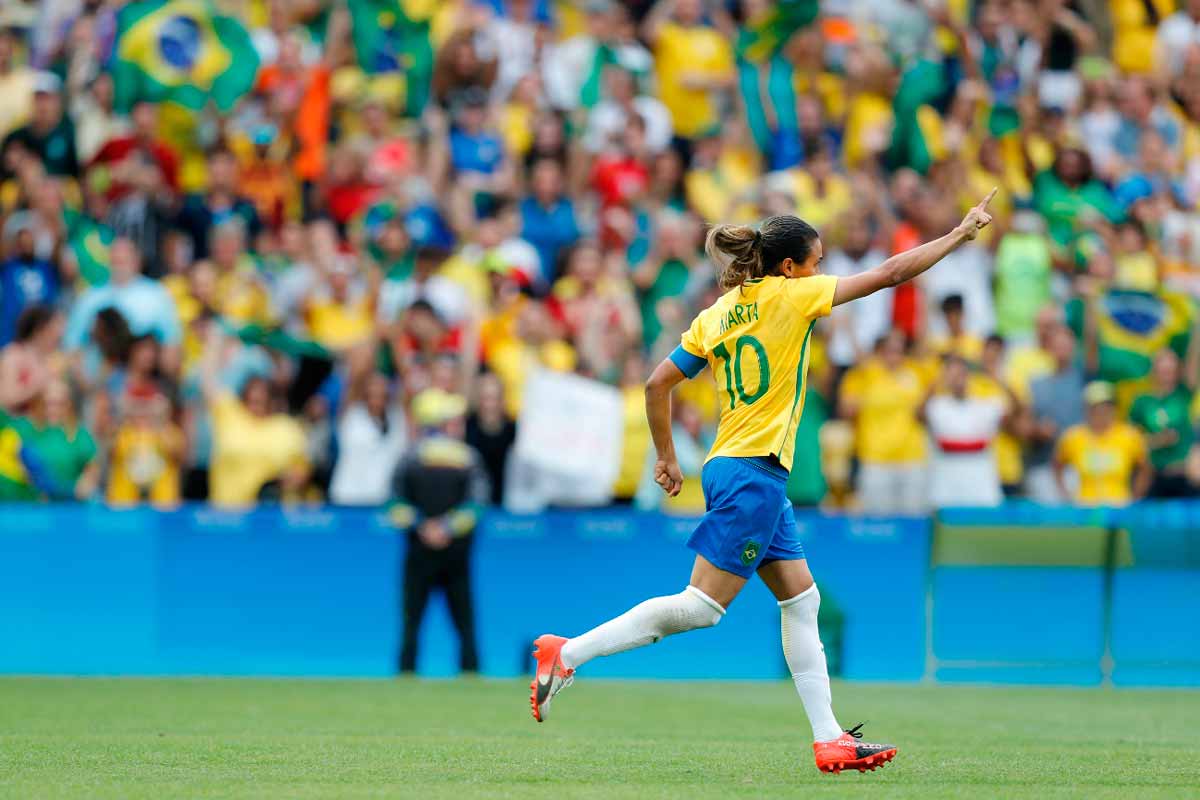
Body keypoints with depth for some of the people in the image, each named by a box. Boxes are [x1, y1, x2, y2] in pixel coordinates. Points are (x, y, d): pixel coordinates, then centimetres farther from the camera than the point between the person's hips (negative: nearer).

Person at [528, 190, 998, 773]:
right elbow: (888, 274, -5)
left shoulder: (716, 316, 11)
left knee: (802, 601, 9)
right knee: (702, 606, -10)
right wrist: (961, 234, 3)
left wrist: (666, 457, 23)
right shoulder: (788, 296, -7)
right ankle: (568, 653, -12)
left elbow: (657, 384, 11)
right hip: (753, 471, -9)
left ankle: (829, 739, 7)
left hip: (732, 467, 9)